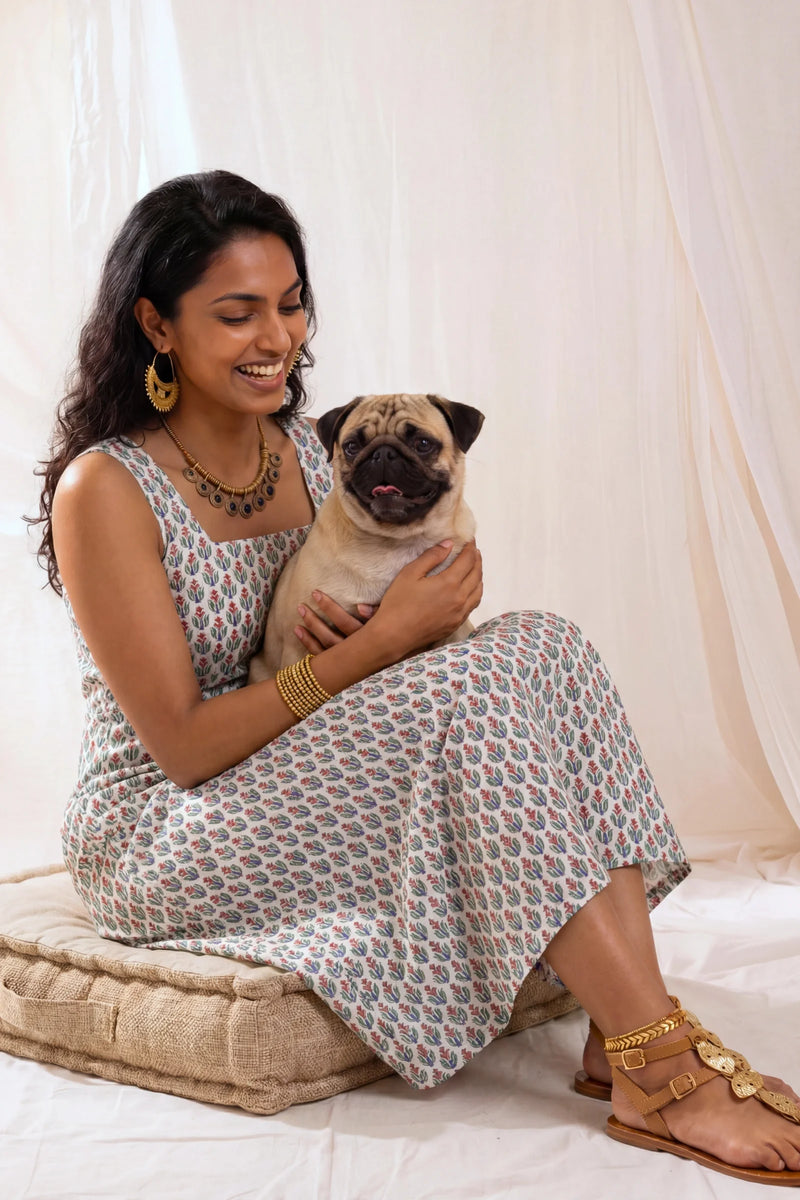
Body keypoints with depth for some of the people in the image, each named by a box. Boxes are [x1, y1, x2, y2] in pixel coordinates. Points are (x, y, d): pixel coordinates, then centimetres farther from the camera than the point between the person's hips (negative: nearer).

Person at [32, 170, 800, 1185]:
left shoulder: (301, 447, 7)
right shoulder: (105, 489, -15)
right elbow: (185, 746, -18)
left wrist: (355, 635, -9)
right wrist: (382, 641, -20)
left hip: (304, 788, 7)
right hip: (158, 839, -7)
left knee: (542, 647, -18)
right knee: (471, 686, -29)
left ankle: (623, 1034, -24)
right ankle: (657, 1072, -25)